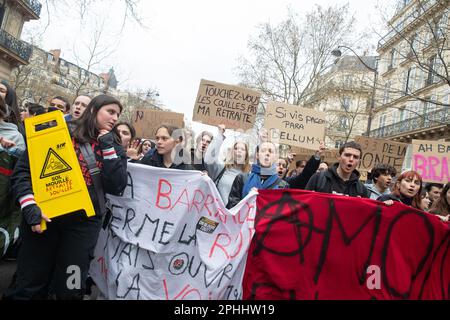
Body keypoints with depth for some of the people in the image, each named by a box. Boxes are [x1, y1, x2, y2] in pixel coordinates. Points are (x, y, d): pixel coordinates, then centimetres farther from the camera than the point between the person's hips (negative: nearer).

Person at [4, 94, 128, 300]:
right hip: (44, 216, -1)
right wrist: (29, 206, -16)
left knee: (70, 290, 7)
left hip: (84, 222, 2)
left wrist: (107, 146, -8)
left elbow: (116, 187, -6)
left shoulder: (114, 147, 9)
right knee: (28, 288, 5)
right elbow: (22, 171, -2)